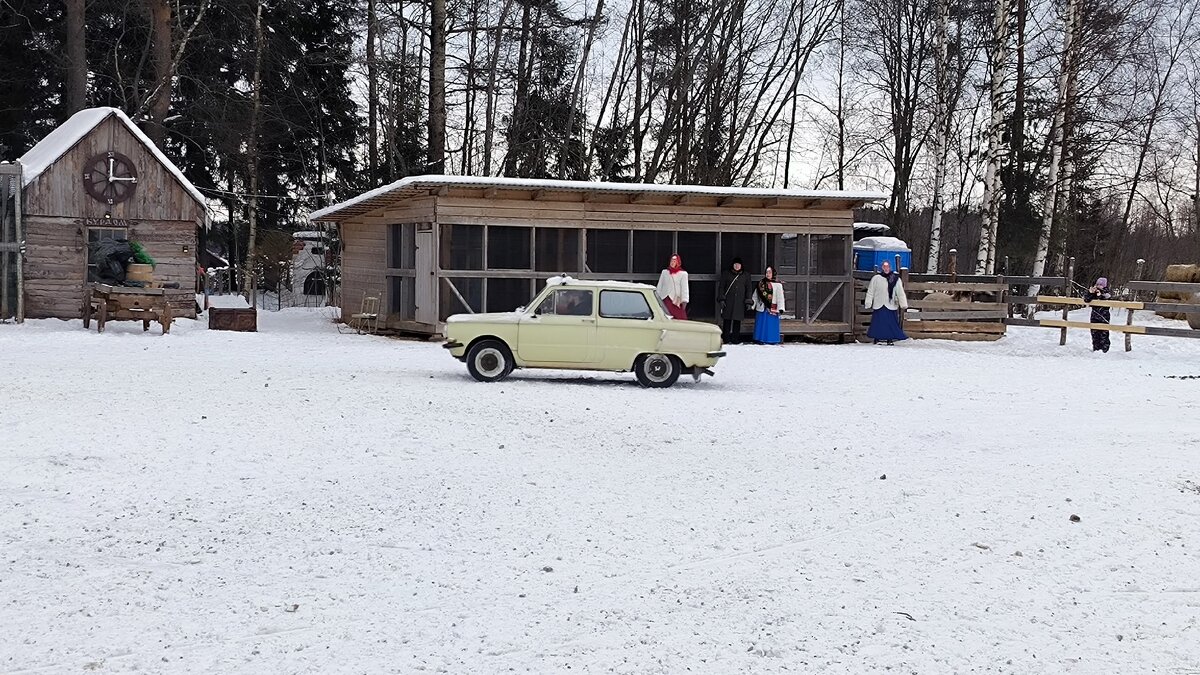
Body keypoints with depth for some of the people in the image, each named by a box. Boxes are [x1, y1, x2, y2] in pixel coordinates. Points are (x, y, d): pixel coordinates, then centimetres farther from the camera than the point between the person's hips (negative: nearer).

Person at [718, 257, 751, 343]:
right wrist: (721, 299, -3)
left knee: (737, 321, -1)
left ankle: (735, 339, 4)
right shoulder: (726, 274, 8)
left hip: (740, 302, 1)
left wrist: (748, 300, 5)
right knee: (727, 321, -5)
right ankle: (726, 340, -2)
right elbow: (721, 287, 7)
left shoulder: (746, 276, 13)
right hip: (728, 301, -1)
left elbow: (748, 289, 14)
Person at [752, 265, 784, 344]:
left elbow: (780, 297, -6)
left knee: (772, 325, 0)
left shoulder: (777, 285, -2)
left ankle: (772, 340, 6)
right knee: (761, 325, 4)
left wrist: (780, 308, -15)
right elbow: (755, 296, 12)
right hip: (761, 308, 3)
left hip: (772, 309, -3)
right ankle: (761, 339, 11)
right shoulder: (760, 284, 8)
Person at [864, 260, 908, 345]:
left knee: (891, 323, 0)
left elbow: (900, 293, 5)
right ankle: (876, 339, 9)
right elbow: (870, 292, 7)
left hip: (891, 306, 1)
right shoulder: (876, 278, 3)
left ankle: (890, 339, 8)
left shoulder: (895, 279, 5)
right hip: (878, 306, 0)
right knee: (877, 322, -1)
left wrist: (903, 305, 0)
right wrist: (868, 304, 3)